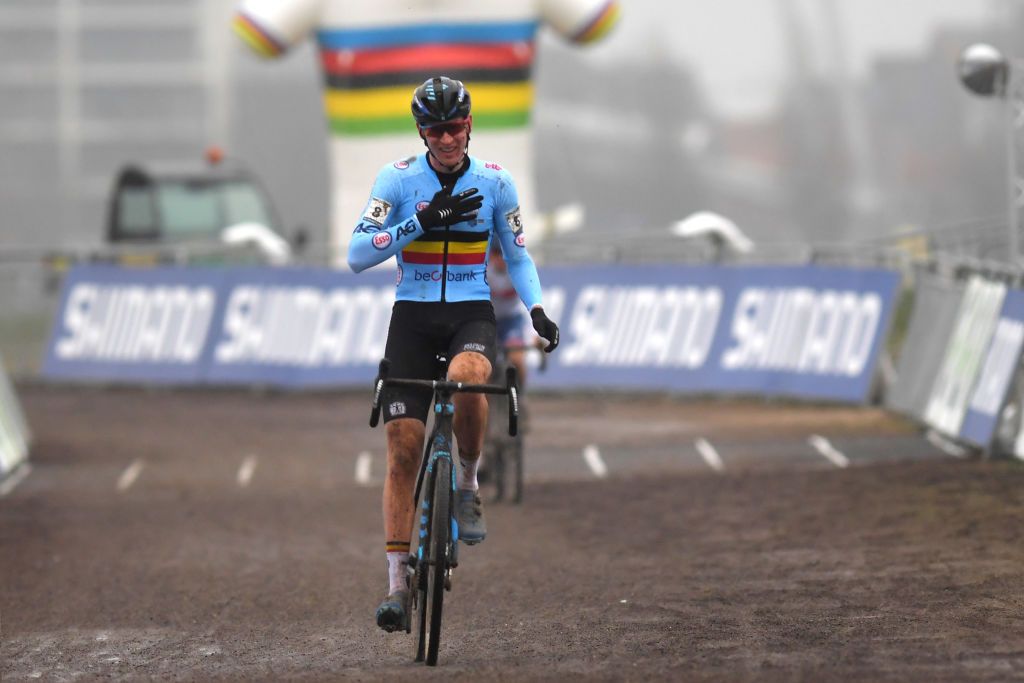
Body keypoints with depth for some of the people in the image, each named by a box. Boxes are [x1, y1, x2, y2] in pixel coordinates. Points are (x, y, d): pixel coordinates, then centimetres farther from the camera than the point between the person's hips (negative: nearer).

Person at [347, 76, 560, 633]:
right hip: (413, 316, 0)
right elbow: (357, 255, -14)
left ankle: (467, 484, -10)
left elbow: (517, 256, 10)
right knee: (403, 446, -7)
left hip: (471, 314, 0)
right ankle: (397, 582, 0)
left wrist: (537, 310, -7)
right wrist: (423, 220, -24)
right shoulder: (398, 179, -5)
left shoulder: (495, 182, -1)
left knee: (467, 378, -36)